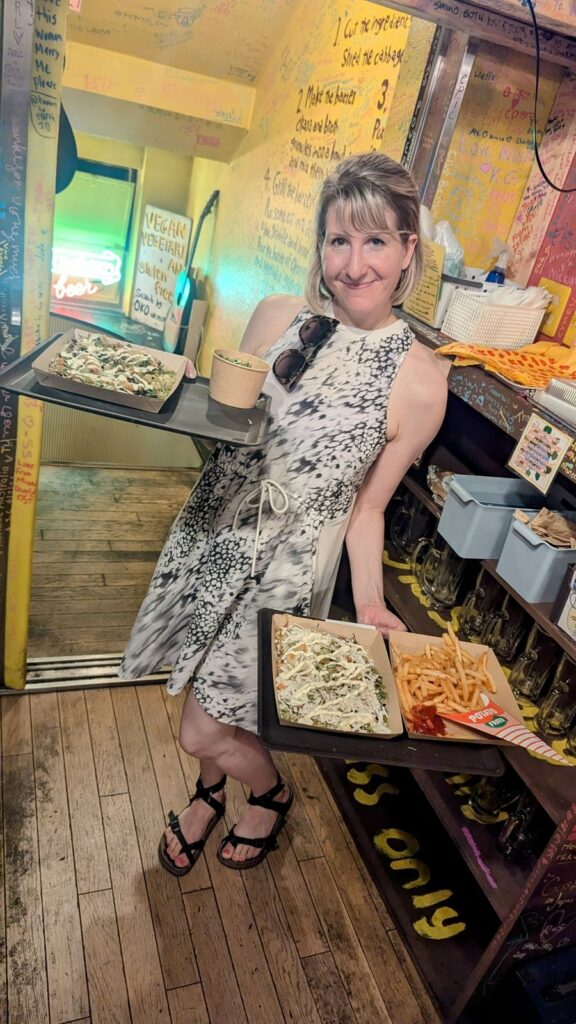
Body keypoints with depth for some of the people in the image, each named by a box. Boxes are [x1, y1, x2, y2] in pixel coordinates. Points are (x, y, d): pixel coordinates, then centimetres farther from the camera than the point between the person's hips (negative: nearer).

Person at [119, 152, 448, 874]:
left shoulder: (418, 381, -14)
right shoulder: (277, 317, -4)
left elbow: (368, 503, -6)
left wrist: (369, 604, -13)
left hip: (285, 571, -4)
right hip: (208, 540, 4)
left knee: (204, 731, 5)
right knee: (200, 692, 20)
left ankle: (272, 794, 41)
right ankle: (211, 789, 54)